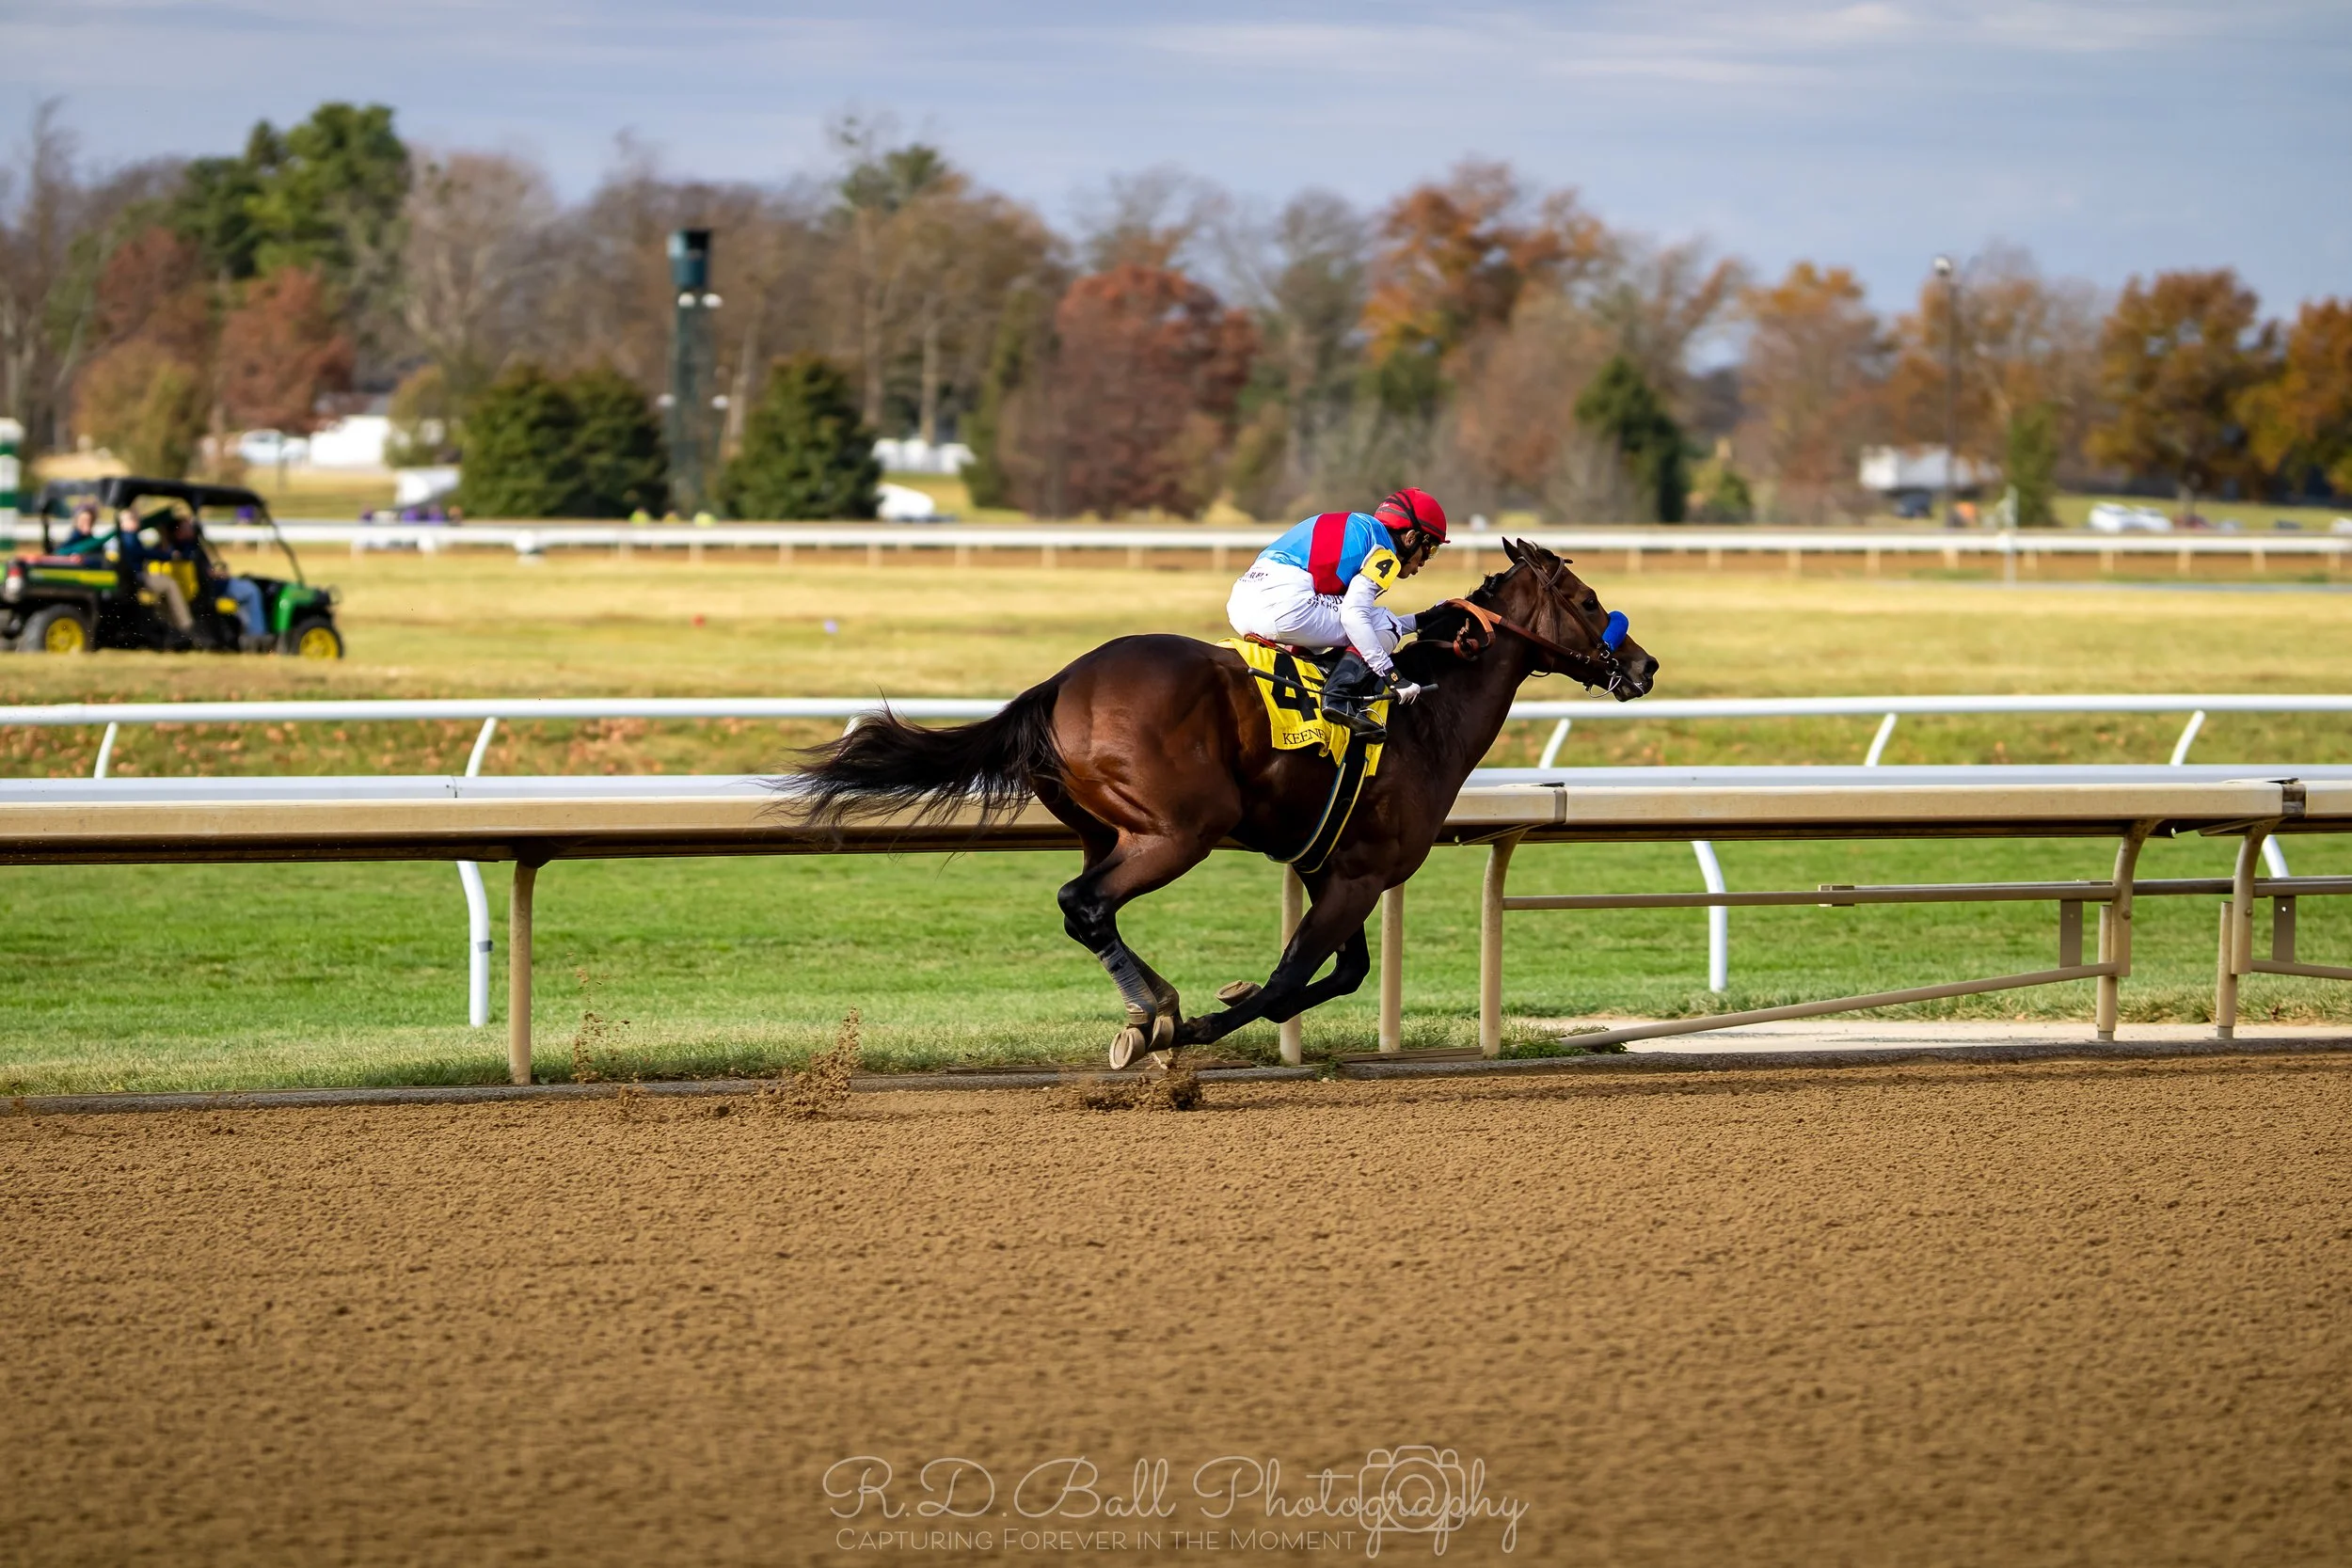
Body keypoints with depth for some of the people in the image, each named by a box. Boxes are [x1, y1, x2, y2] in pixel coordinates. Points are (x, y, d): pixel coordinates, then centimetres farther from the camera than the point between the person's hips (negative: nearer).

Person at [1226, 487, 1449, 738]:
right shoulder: (1384, 551, 2)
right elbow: (1353, 616, -12)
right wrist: (1391, 674, -10)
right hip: (1284, 602, -9)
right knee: (1386, 628, 1)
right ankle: (1340, 697, -17)